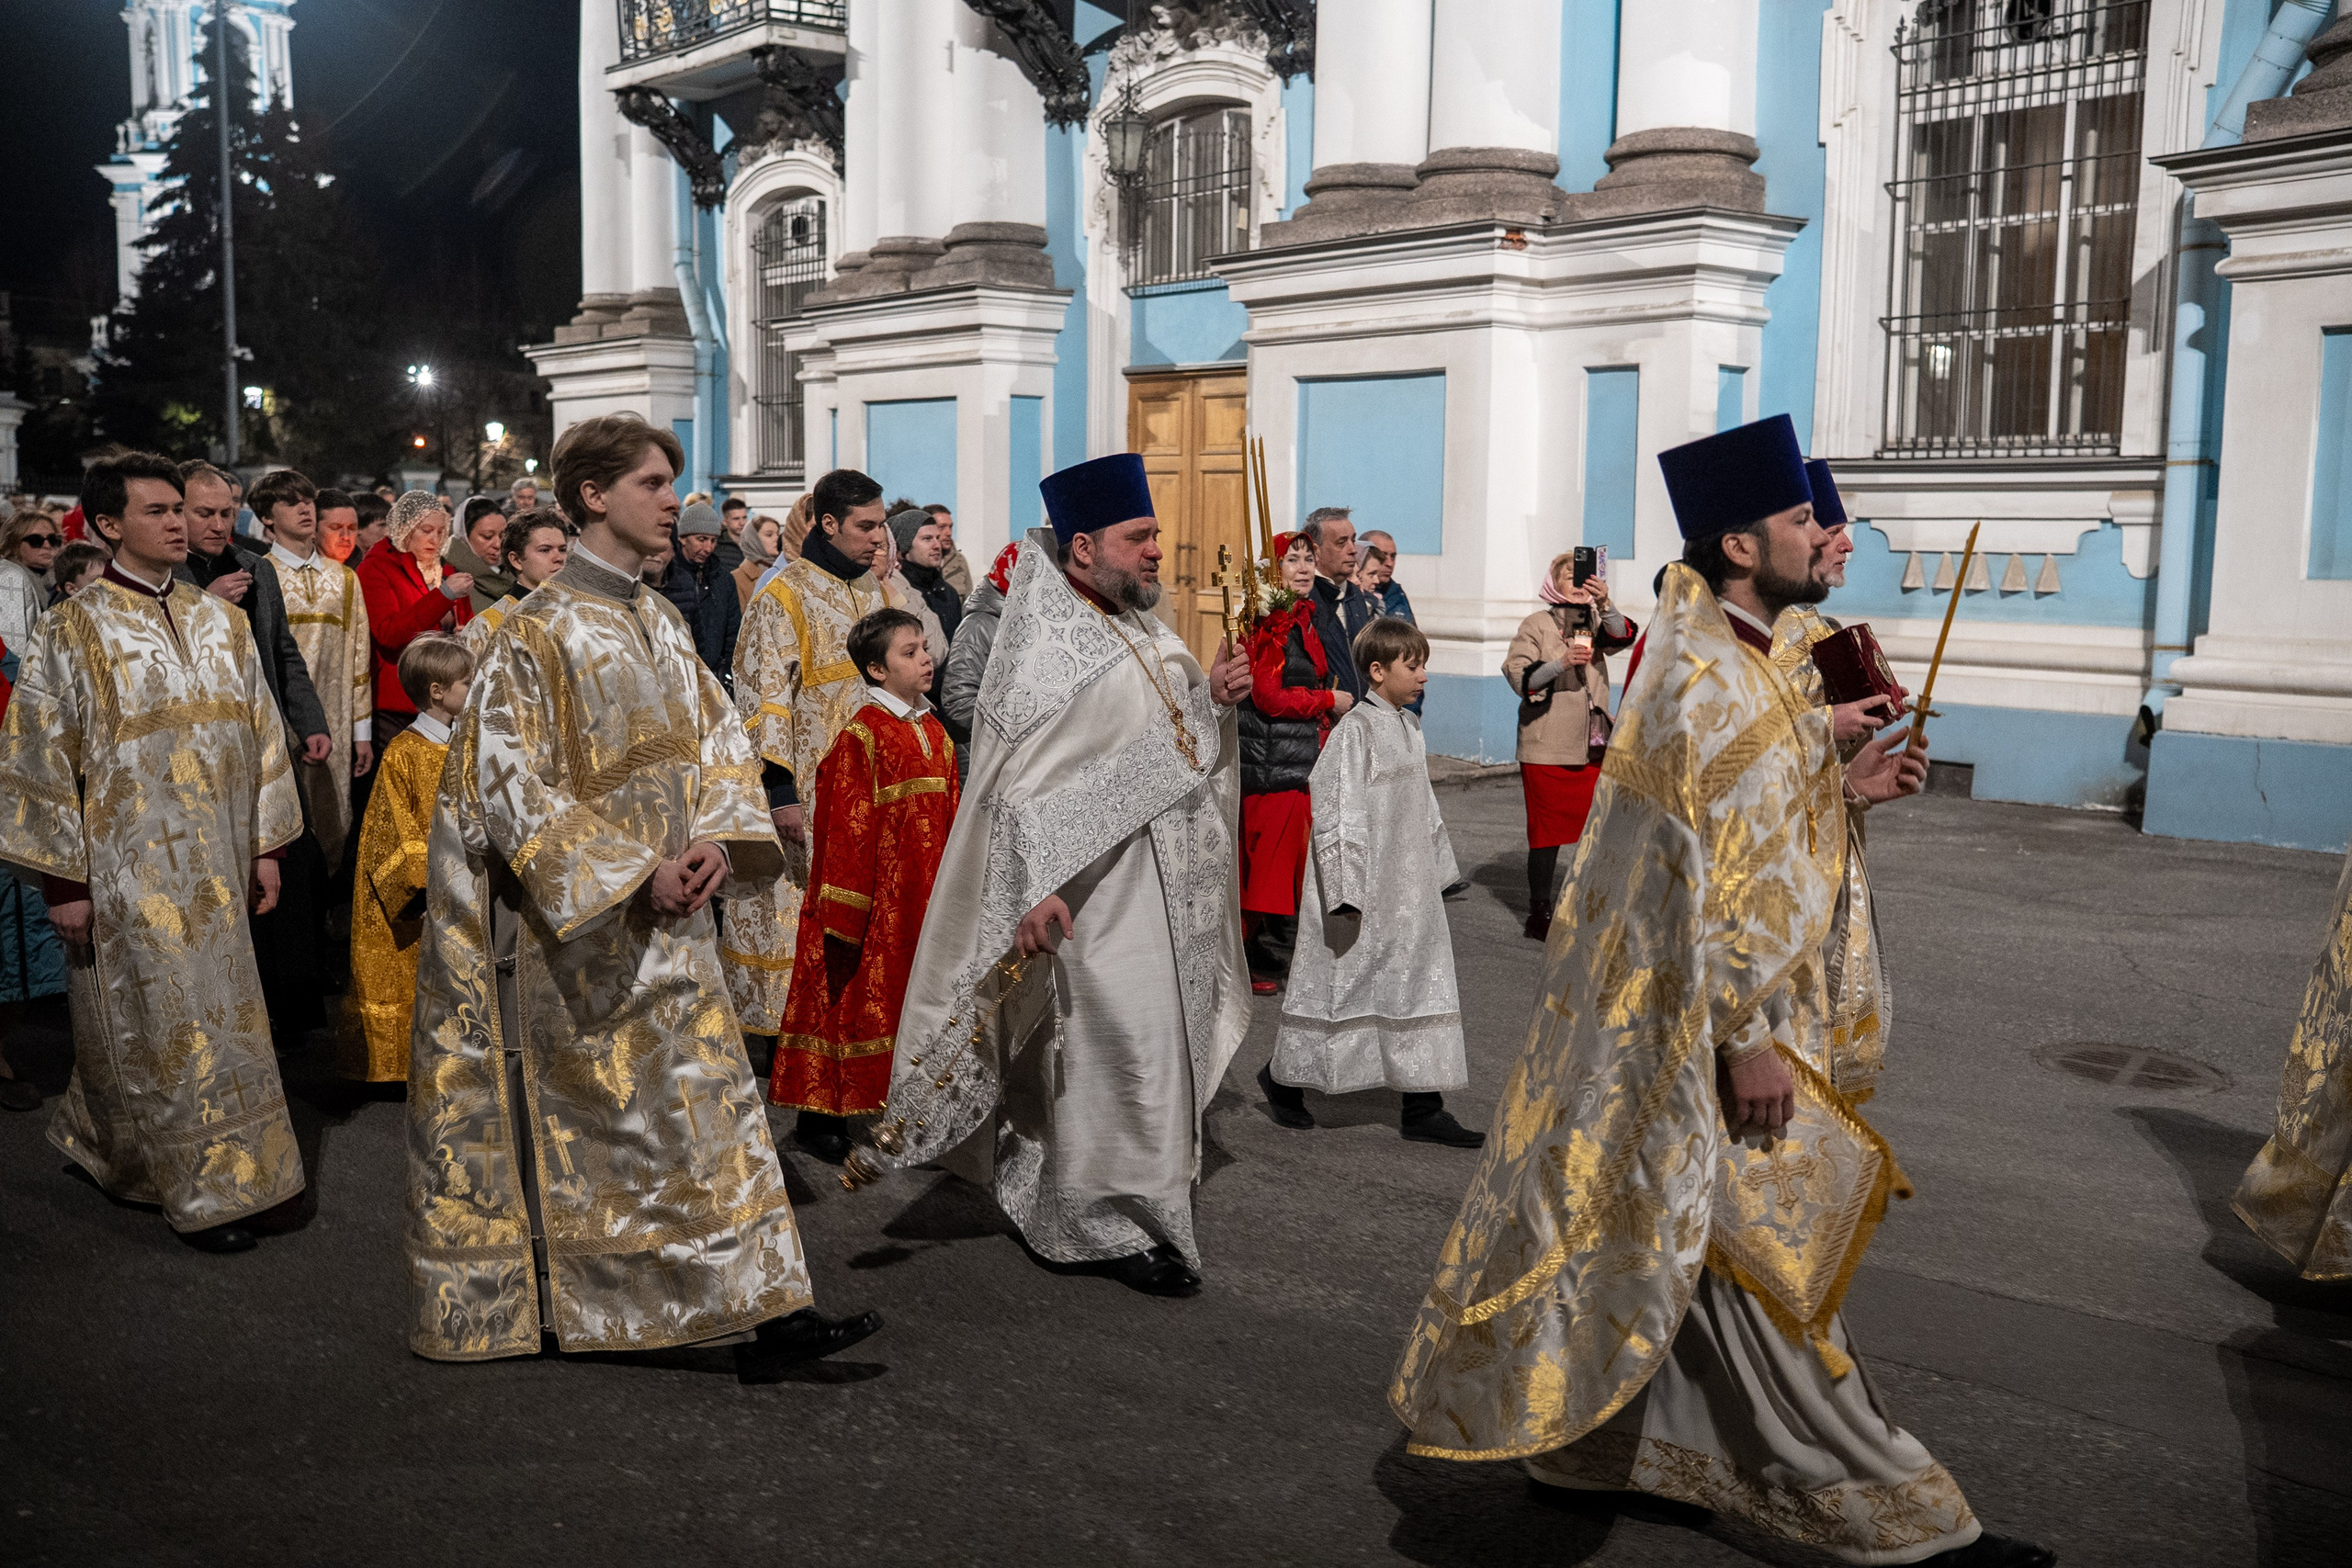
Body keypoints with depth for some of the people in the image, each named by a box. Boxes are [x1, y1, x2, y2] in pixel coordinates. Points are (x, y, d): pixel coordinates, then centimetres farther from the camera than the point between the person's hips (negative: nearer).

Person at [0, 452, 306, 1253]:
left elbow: (259, 734, 11)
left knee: (212, 1016, 13)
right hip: (130, 869, -5)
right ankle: (207, 1190, 13)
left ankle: (104, 1139, 36)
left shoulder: (220, 621, 7)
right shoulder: (73, 632, -7)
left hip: (213, 864, 5)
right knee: (162, 1026, 1)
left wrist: (265, 845, 8)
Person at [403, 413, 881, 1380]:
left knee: (705, 1096, 7)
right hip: (572, 918, -7)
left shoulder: (659, 624, 10)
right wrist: (635, 873, -20)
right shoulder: (540, 630, -11)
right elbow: (516, 782, -16)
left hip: (662, 914, 7)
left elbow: (717, 740, 9)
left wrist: (714, 841, -10)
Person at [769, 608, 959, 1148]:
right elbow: (847, 827, -15)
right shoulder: (862, 736, -12)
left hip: (921, 903, 7)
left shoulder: (936, 734, 11)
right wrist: (845, 915, -17)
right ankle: (826, 1111, 12)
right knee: (863, 997, 0)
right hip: (877, 904, -7)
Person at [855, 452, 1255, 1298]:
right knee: (1114, 1051, -2)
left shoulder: (1143, 629, 12)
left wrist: (1214, 694, 3)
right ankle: (1115, 1224, 13)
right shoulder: (1047, 644, -16)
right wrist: (1035, 890, -29)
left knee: (1157, 1047, 17)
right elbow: (1017, 775, -22)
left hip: (1168, 887, 9)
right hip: (1099, 889, -9)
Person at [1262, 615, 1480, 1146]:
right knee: (1342, 981, 3)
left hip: (1408, 888, 8)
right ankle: (1283, 1075, 24)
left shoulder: (1409, 727, 12)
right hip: (1366, 889, -8)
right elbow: (1336, 811, -19)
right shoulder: (1356, 730, -15)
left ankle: (1422, 1107, 12)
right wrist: (1346, 892, -22)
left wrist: (1438, 869, 19)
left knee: (1420, 979, 6)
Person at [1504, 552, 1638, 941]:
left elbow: (1622, 638, -9)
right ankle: (1538, 913, 8)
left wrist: (1605, 603, -25)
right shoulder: (1537, 624, 1)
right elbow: (1518, 675, -8)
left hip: (1593, 747, 4)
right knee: (1546, 832, -1)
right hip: (1547, 748, -4)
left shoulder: (1596, 620, 11)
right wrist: (1562, 662, -20)